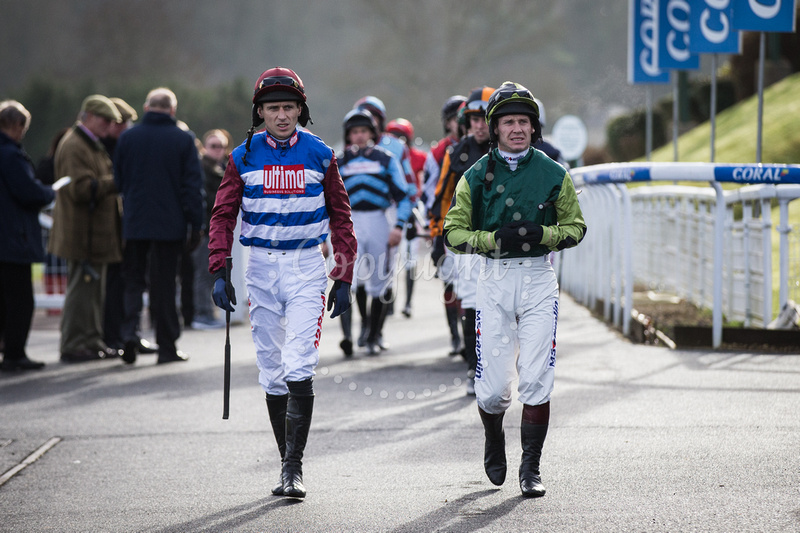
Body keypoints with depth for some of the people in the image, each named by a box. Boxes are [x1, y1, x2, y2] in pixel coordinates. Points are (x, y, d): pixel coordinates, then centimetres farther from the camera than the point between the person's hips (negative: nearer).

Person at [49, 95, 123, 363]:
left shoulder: (93, 146, 21)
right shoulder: (73, 147, -14)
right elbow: (81, 188, -23)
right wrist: (117, 182, -22)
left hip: (97, 234, 11)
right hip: (83, 234, -11)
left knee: (95, 289, 13)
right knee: (81, 288, -8)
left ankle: (93, 341, 20)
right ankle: (74, 346, -4)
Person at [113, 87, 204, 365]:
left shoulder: (127, 137, 1)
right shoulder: (183, 139, -5)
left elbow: (118, 181, 6)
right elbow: (193, 186, -5)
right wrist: (196, 225, 0)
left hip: (134, 224, 1)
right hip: (170, 224, -1)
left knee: (132, 279, 13)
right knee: (164, 284, 5)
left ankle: (129, 331, -8)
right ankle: (166, 347, 8)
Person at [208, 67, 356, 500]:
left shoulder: (320, 155, 0)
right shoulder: (244, 157, 2)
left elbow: (340, 217, 5)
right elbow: (223, 215, 4)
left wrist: (344, 278, 1)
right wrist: (219, 273, -7)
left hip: (306, 268, -2)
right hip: (261, 267, 2)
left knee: (299, 369, -14)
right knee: (271, 373, 6)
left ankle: (294, 467, -12)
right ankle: (288, 465, 16)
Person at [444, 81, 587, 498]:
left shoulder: (553, 175, 3)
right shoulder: (476, 177, 2)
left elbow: (575, 227, 9)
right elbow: (454, 233, 2)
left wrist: (542, 234, -11)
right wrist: (495, 238, -15)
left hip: (539, 280, 0)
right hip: (495, 279, 0)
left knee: (536, 379, -7)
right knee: (493, 387, 0)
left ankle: (531, 469, 1)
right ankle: (494, 442, 32)